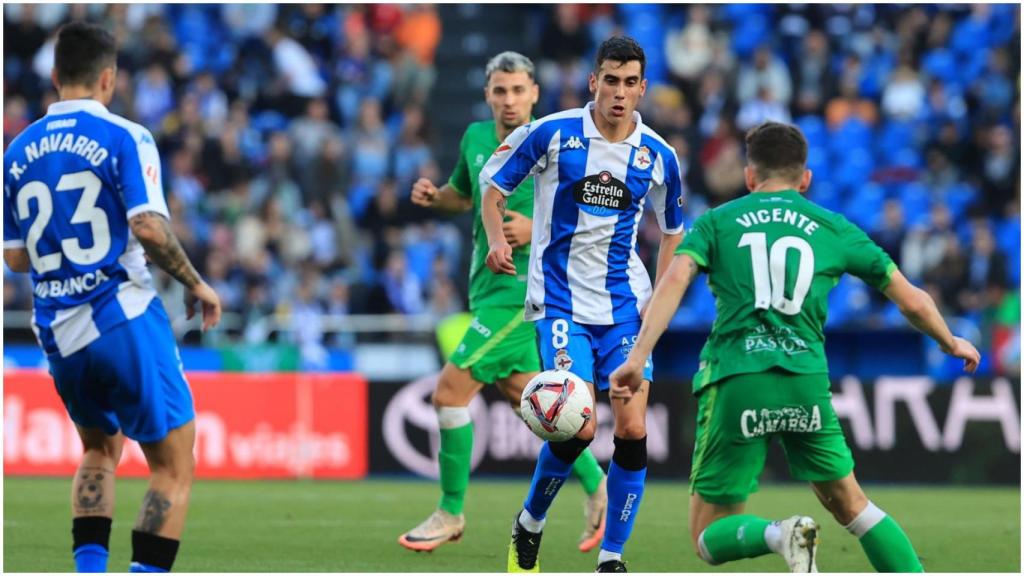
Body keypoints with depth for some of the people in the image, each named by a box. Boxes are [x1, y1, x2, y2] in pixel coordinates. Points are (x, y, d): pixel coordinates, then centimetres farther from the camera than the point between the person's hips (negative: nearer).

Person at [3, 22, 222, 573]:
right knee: (174, 469, 1)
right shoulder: (124, 138, -7)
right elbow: (149, 228, -18)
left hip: (58, 335, 6)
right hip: (125, 321, -6)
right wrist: (195, 283, -4)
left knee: (99, 451, 26)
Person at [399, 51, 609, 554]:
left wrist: (538, 229, -23)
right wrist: (432, 196, 2)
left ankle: (451, 512, 4)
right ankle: (597, 485, 31)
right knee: (519, 392, 16)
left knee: (450, 390, -10)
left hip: (522, 291, -8)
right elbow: (463, 194, 24)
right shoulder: (475, 137, 6)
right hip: (489, 286, 8)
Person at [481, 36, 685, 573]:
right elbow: (492, 189, 5)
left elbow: (672, 228, 18)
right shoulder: (550, 134, -7)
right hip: (560, 302, -3)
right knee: (577, 428, -17)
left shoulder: (659, 156, 2)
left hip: (625, 307, 3)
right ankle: (529, 524, 11)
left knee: (632, 430, -8)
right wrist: (497, 240, -13)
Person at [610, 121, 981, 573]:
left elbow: (675, 280, -6)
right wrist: (952, 344, 38)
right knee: (850, 504, 21)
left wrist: (637, 358, -13)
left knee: (710, 538, 7)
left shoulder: (716, 222, 13)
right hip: (807, 382, 2)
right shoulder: (834, 229, 16)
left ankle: (779, 535, -24)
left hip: (735, 382, -2)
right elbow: (912, 301, 20)